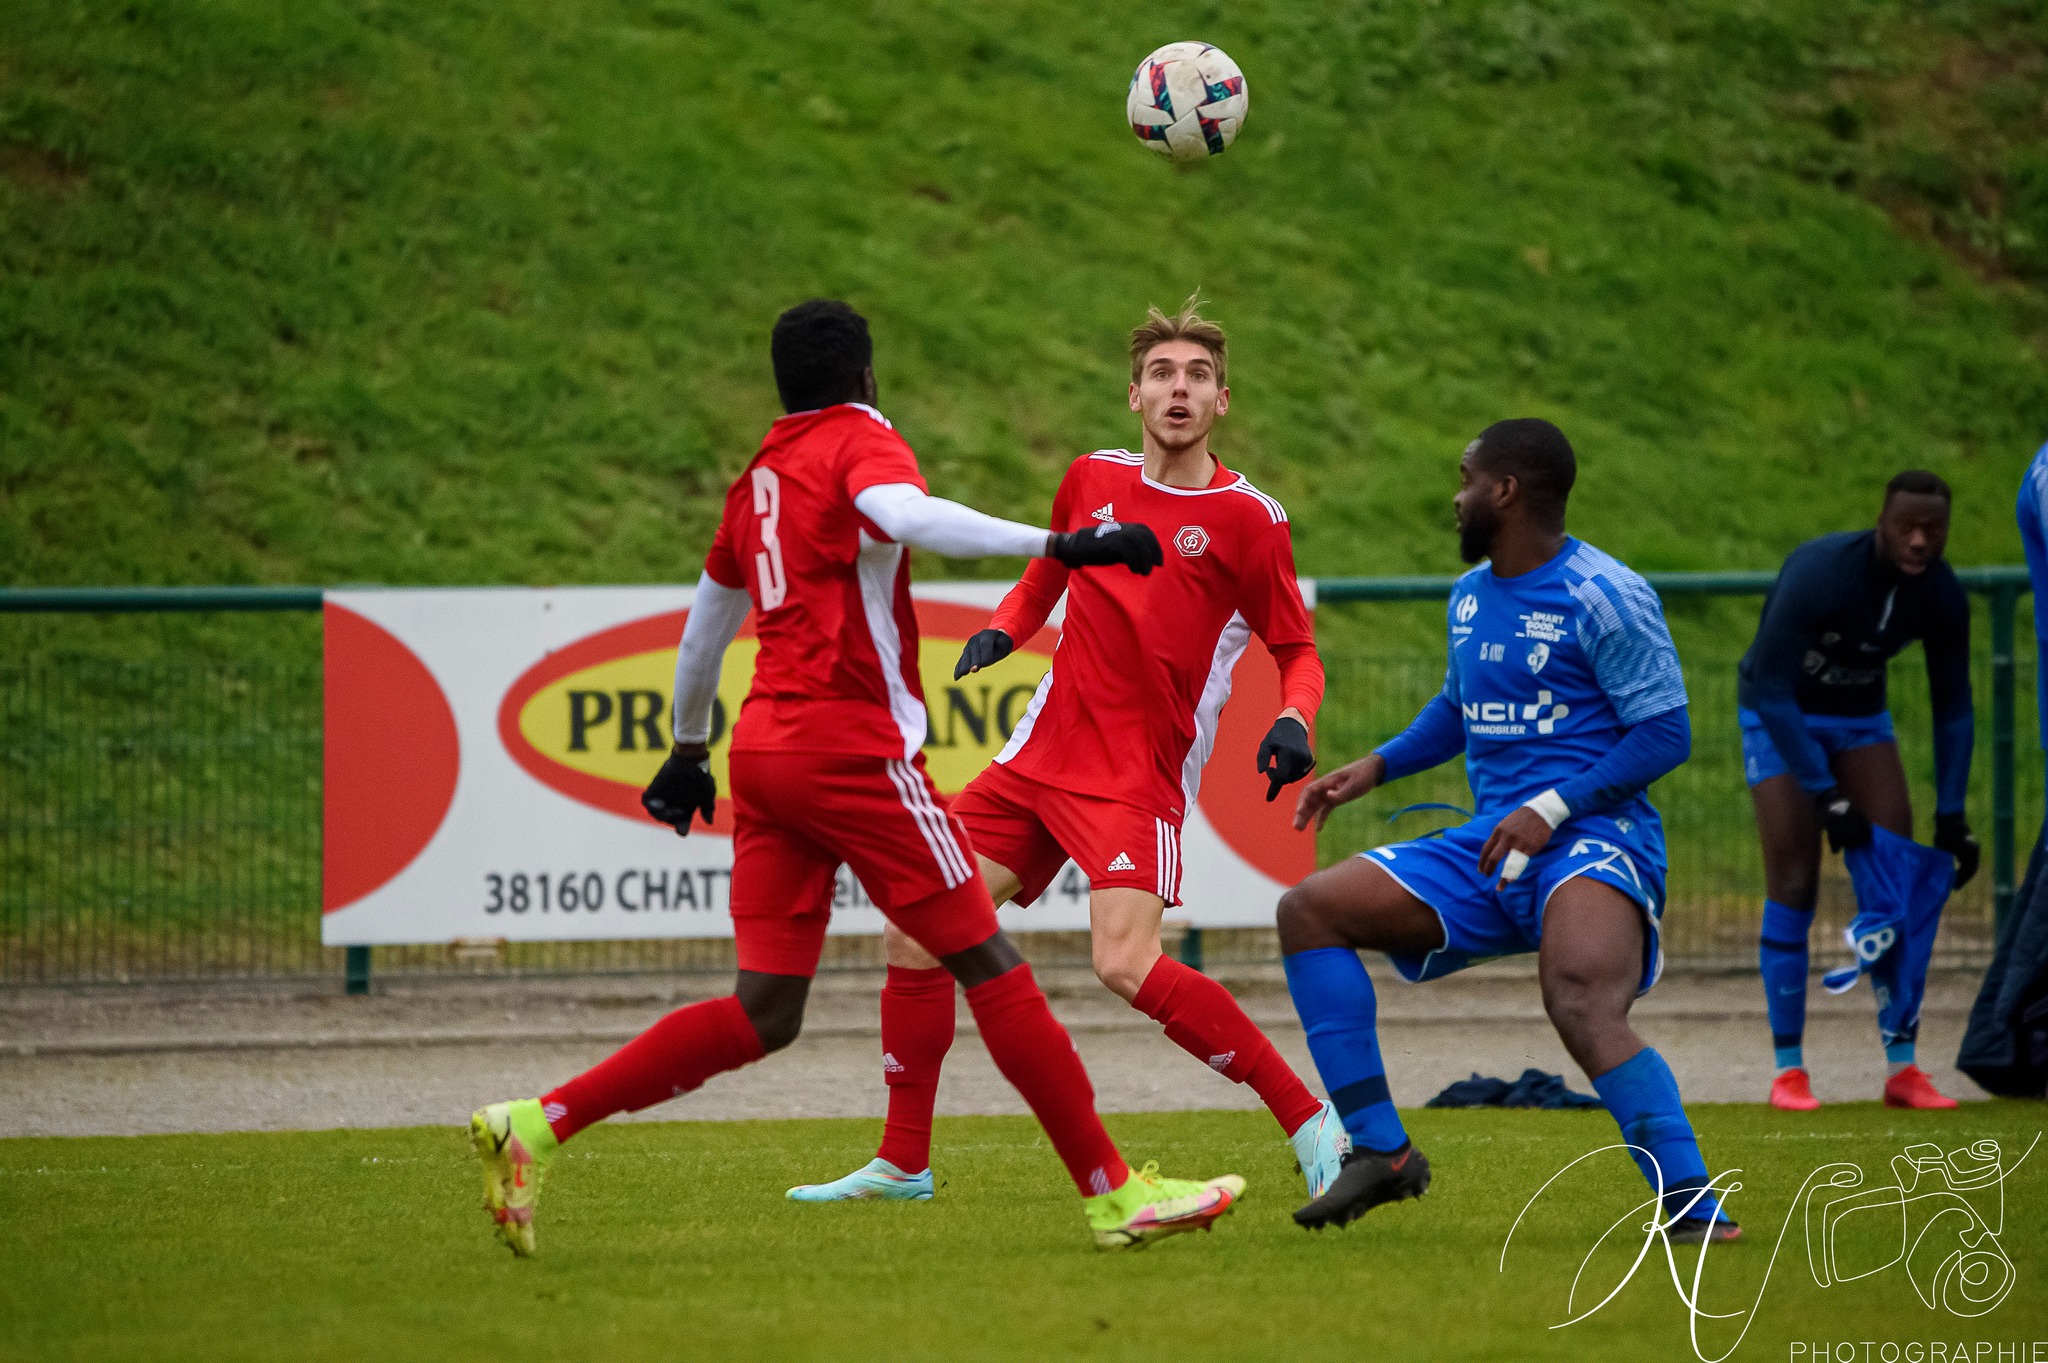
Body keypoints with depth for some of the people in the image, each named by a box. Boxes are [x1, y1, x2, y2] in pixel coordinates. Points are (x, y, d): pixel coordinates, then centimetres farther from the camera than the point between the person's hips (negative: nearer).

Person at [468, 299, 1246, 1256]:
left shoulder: (759, 477, 20)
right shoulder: (859, 442, -3)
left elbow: (707, 617, 31)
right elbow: (906, 514, -27)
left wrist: (688, 751, 44)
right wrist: (1059, 545, -34)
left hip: (763, 747, 8)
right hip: (850, 744, -8)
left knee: (764, 1013, 7)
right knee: (987, 962, -4)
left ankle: (536, 1126, 0)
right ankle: (1112, 1194, -4)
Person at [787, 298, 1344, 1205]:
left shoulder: (1247, 517, -5)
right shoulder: (1091, 480, 9)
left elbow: (1298, 652, 2)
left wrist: (1293, 722, -19)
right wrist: (1000, 631, 6)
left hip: (1140, 779, -6)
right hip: (1041, 757, 6)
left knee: (1127, 963, -25)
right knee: (917, 933, 2)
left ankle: (1309, 1122, -16)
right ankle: (902, 1164, 16)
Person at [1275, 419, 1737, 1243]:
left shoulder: (1603, 597, -10)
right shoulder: (1471, 596, 15)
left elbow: (1665, 733, -13)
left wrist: (1552, 808, -20)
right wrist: (1376, 767, 17)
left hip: (1591, 841, -9)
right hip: (1490, 850, 9)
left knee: (1583, 1010, -35)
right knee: (1310, 910, 1)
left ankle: (1694, 1208, -36)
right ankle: (1380, 1150, 0)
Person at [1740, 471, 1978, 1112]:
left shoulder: (1941, 595, -16)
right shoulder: (1820, 573, -32)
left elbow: (1953, 708, -4)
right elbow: (1770, 690, -32)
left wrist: (1951, 817, -10)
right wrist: (1829, 799, -33)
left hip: (1860, 716, 5)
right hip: (1779, 716, -5)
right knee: (1793, 888, -12)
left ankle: (1902, 1067, -1)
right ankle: (1788, 1069, -3)